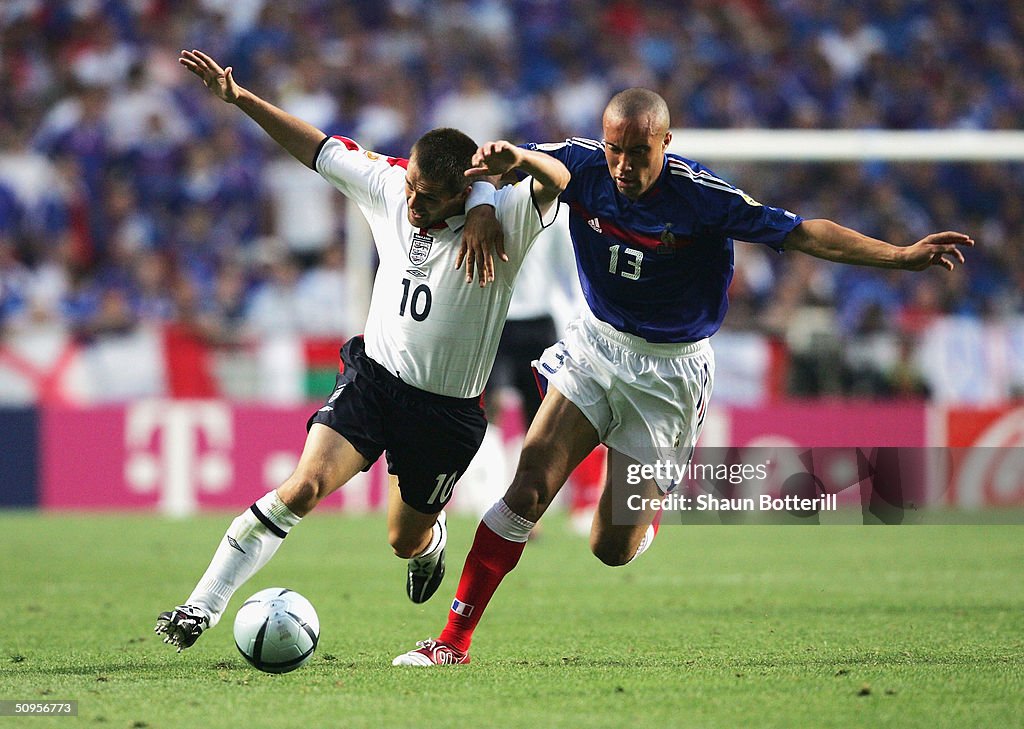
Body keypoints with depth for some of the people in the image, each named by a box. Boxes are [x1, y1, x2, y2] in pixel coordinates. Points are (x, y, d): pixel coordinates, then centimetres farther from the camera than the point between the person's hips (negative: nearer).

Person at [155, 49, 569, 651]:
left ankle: (432, 540, 55)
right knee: (304, 487, -20)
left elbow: (557, 180, -36)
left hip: (447, 410, -1)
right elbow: (318, 148, 4)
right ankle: (202, 607, -20)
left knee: (406, 540, 14)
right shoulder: (387, 184, -7)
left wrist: (520, 160, -57)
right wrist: (238, 97, 0)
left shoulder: (503, 218, -18)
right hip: (372, 376, 1)